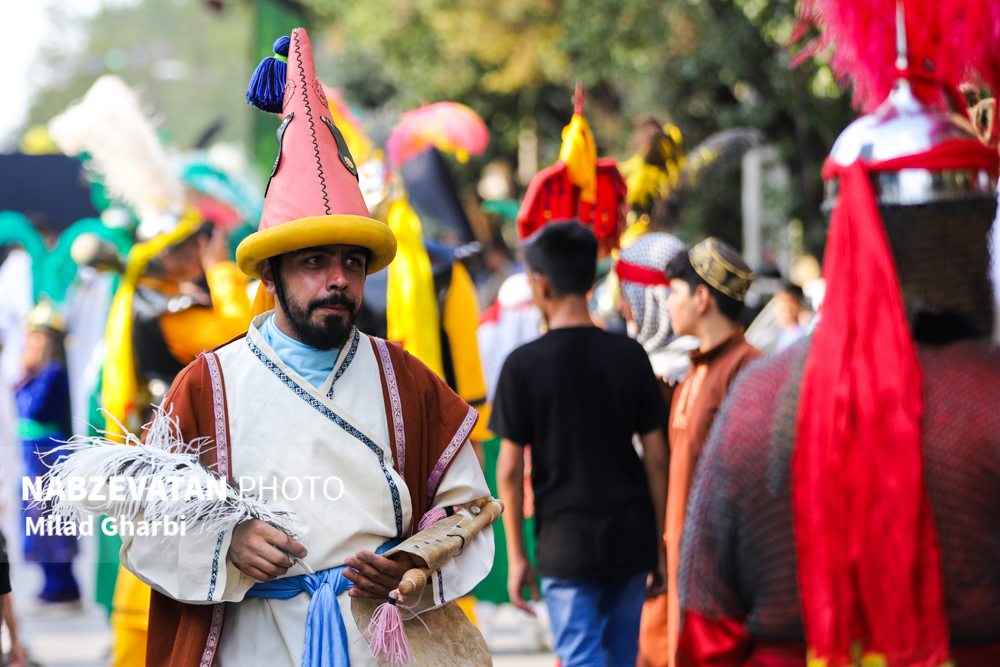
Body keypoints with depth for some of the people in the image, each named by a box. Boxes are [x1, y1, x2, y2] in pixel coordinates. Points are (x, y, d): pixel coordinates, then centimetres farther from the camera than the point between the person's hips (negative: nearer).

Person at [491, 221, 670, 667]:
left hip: (565, 544, -3)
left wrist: (516, 555, 2)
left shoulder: (524, 365, -7)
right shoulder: (630, 355, 2)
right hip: (631, 539, 3)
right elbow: (655, 458, 4)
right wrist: (659, 545, 12)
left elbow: (509, 470, -6)